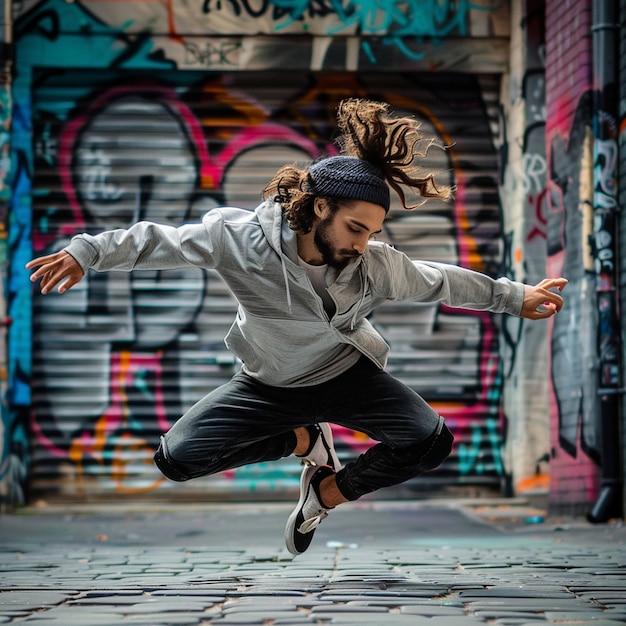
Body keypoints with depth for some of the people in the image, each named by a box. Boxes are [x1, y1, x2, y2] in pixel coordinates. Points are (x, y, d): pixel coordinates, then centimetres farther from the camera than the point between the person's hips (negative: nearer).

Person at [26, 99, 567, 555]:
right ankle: (305, 441, 11)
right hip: (269, 385, 0)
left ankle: (328, 491, 6)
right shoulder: (240, 237, -31)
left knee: (431, 442, -20)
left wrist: (515, 297, 5)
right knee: (176, 458, -11)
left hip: (345, 375, 1)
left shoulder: (377, 265, -23)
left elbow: (441, 282, -5)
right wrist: (87, 253, -27)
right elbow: (159, 241, -22)